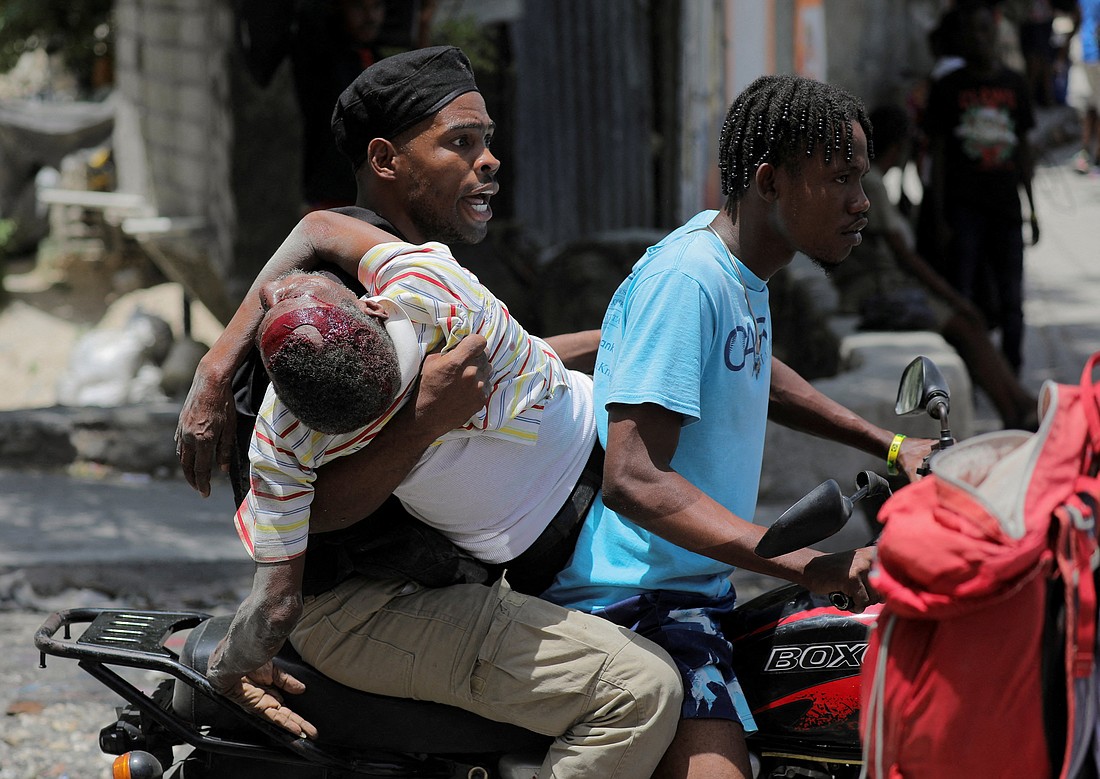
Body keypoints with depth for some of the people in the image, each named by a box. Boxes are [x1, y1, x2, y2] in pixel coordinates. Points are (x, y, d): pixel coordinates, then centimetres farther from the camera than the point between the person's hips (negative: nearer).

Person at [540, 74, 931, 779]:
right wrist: (811, 565, -32)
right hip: (637, 600, -10)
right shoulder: (684, 277, -18)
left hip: (701, 589, 10)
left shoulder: (738, 261, 12)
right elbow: (632, 478, -26)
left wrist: (890, 446, 30)